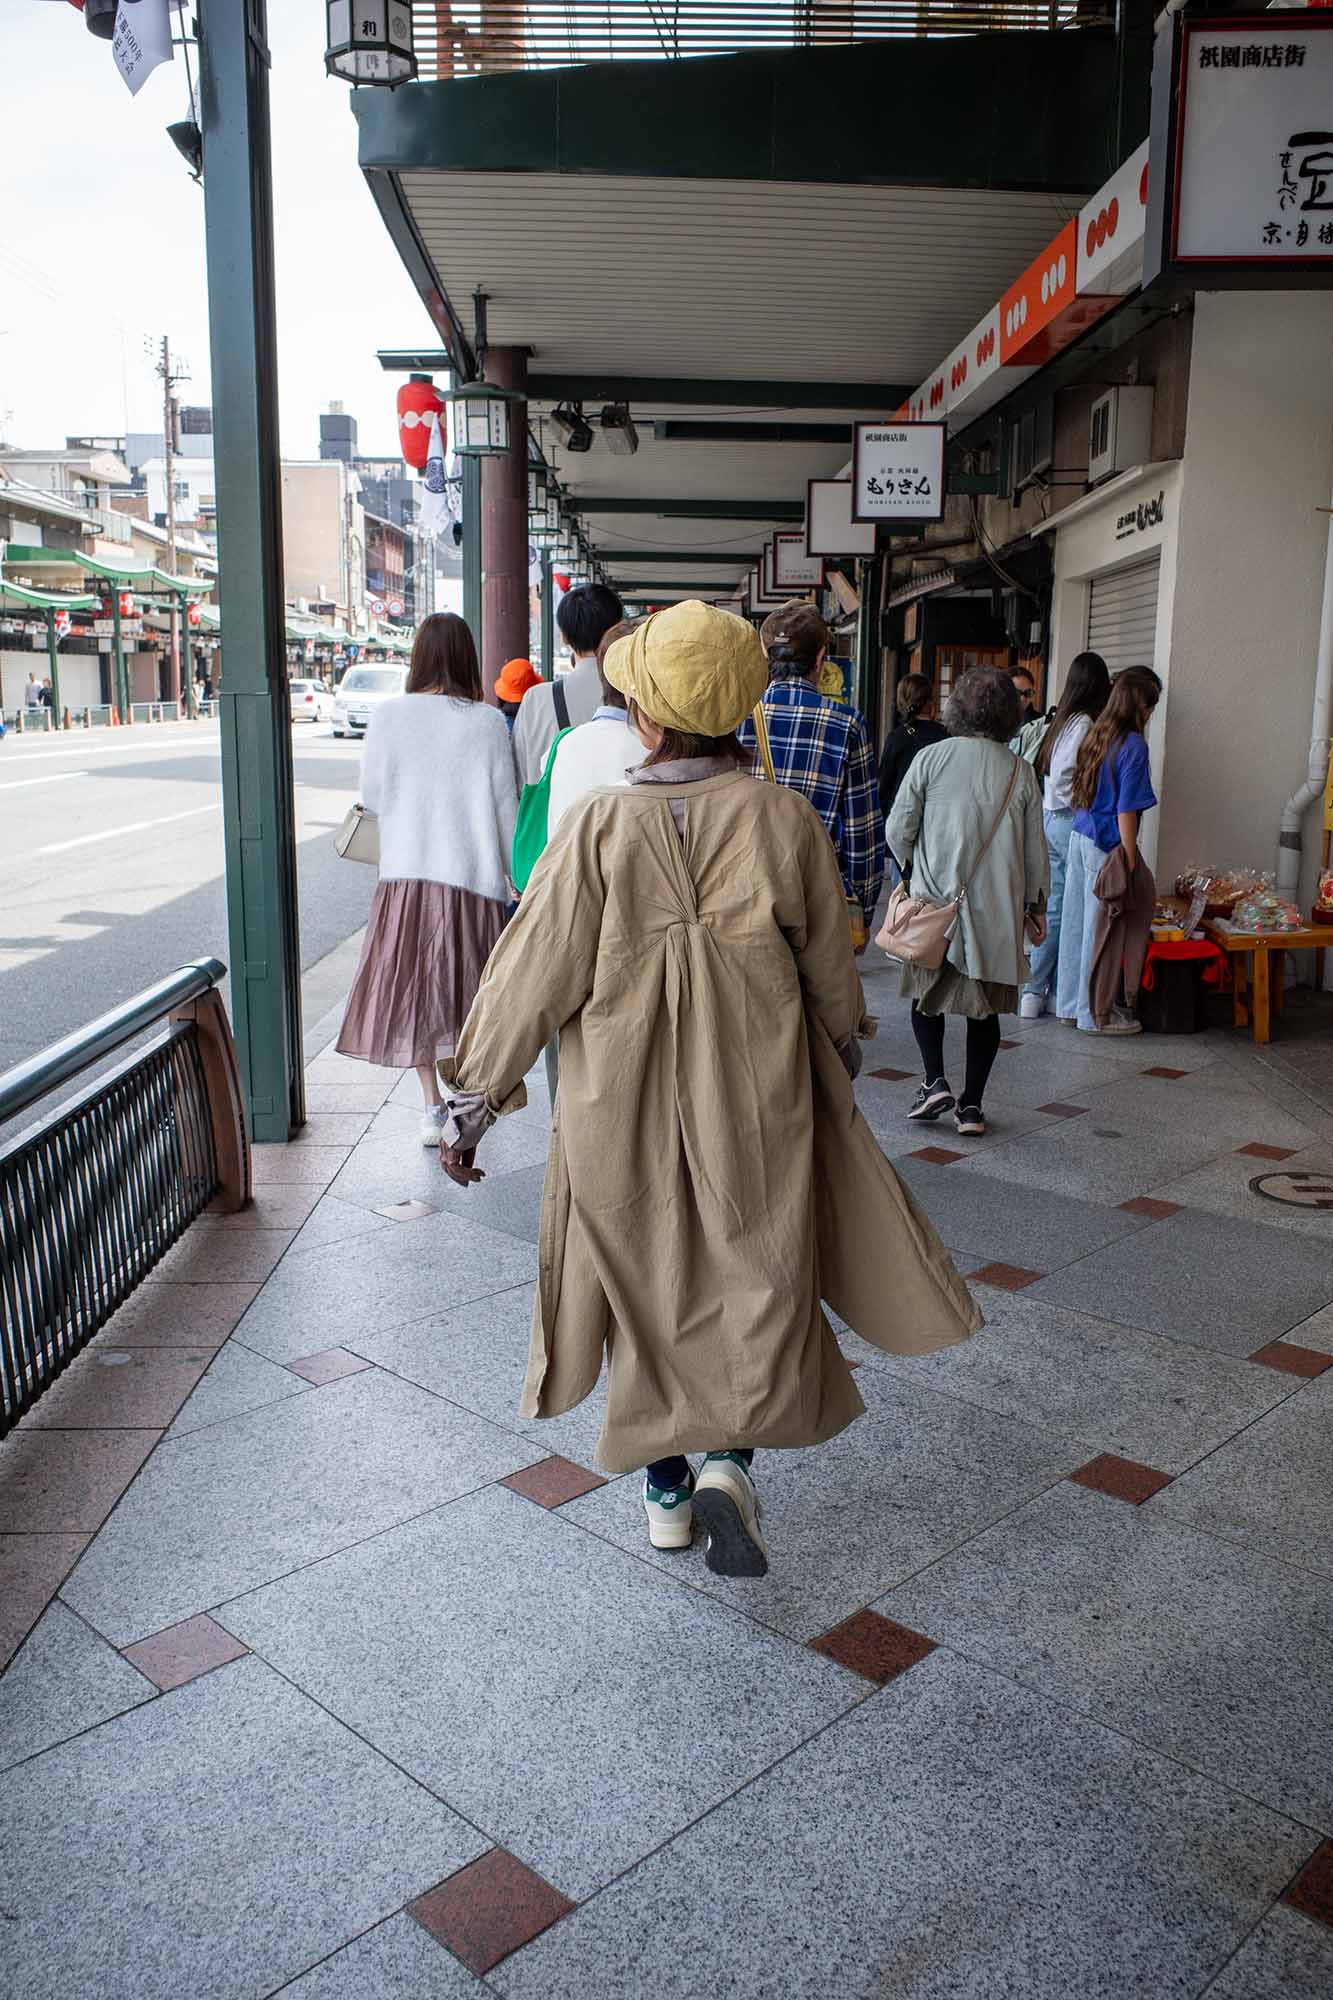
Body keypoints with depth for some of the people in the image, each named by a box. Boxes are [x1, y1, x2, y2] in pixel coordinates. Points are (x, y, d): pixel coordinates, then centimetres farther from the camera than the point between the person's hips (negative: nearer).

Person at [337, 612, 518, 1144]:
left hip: (406, 871, 1)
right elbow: (505, 804, -2)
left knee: (414, 985, 12)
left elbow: (371, 795, 3)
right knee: (465, 985, 14)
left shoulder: (389, 715, -5)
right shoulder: (488, 722, -6)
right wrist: (516, 872, 9)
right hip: (474, 873, 0)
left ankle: (432, 1107, 13)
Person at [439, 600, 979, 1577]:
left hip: (623, 1112, 0)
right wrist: (840, 1063, 22)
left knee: (650, 1288, 18)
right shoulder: (785, 818, -9)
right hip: (755, 1109, 0)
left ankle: (667, 1490, 32)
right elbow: (831, 972, 2)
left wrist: (472, 1105, 0)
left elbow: (532, 979, -10)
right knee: (760, 1282, 17)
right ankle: (731, 1461, -2)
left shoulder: (600, 826, -13)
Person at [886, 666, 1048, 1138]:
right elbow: (1035, 849, 5)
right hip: (997, 909, 1)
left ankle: (935, 1082, 3)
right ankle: (972, 1106, 12)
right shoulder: (1021, 772, 0)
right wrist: (1034, 906, 18)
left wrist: (912, 867, 18)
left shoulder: (931, 758, -6)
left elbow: (898, 830, -3)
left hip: (935, 900, -1)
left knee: (927, 991, 17)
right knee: (985, 1005, 10)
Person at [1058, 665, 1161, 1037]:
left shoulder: (1096, 735, 7)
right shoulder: (1133, 746, -15)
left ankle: (1071, 1002, 25)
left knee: (1076, 923, 14)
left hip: (1079, 836, 8)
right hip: (1105, 848, -8)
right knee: (1100, 930, 1)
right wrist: (1131, 862, -12)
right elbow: (1126, 811, -17)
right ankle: (1093, 1014, 10)